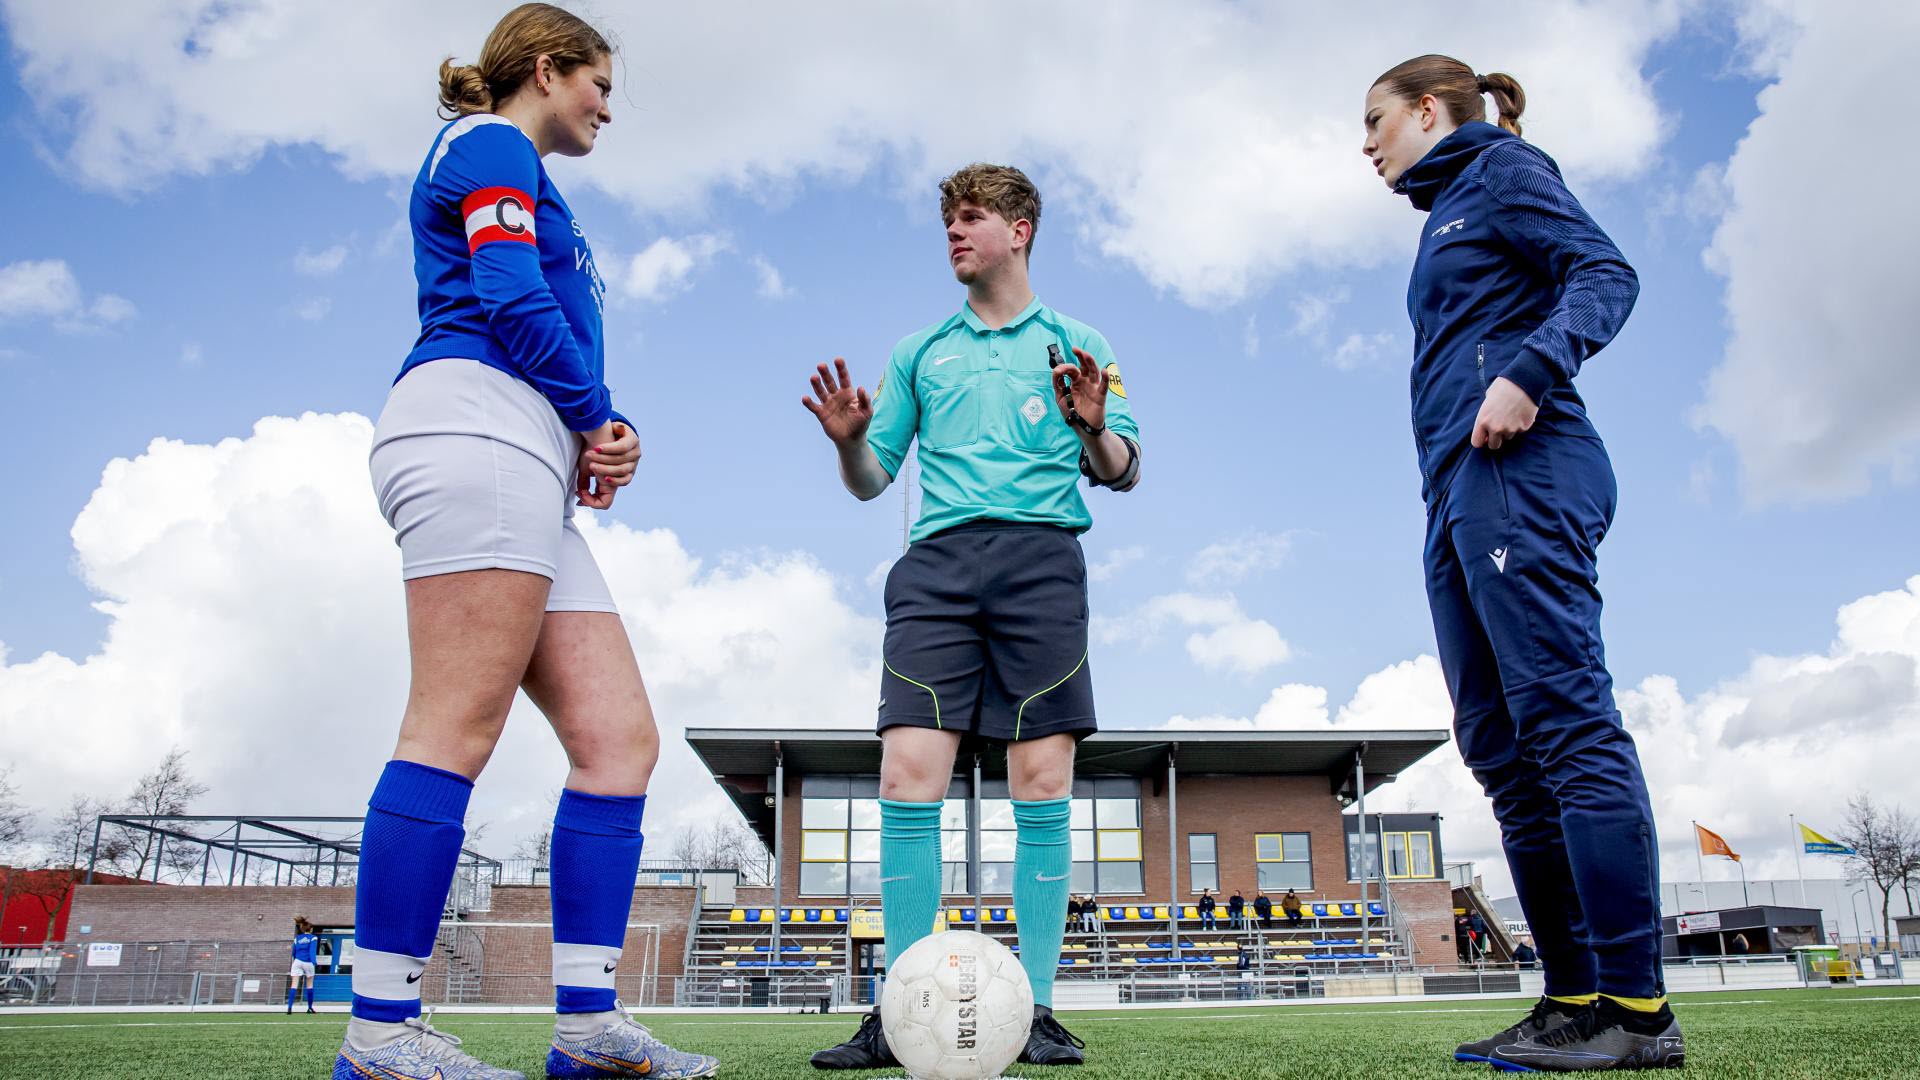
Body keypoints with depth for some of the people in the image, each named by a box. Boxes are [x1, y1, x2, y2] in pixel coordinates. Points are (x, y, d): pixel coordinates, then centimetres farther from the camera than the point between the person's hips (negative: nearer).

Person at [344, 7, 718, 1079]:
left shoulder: (513, 169, 36)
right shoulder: (490, 146, 8)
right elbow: (509, 296, -8)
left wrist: (599, 438, 10)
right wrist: (599, 418, 2)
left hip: (529, 477, 10)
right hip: (475, 428, -9)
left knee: (619, 737, -1)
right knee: (457, 730, -16)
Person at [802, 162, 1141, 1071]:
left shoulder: (1075, 345, 17)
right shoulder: (919, 351, 22)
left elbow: (1120, 474, 10)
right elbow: (870, 479, 20)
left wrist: (1094, 428, -12)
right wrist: (849, 440, -2)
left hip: (1040, 554, -1)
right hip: (938, 560, 2)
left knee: (1041, 782, -7)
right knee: (907, 775, -10)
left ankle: (1036, 1010, 1)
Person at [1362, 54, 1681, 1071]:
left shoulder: (1503, 168, 7)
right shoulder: (1445, 219, 30)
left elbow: (1605, 273, -6)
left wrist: (1528, 371, -23)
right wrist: (1457, 493, 16)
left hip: (1518, 466, -9)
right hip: (1458, 490, 9)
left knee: (1565, 713, -15)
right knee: (1499, 744, 2)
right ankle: (1573, 997, 4)